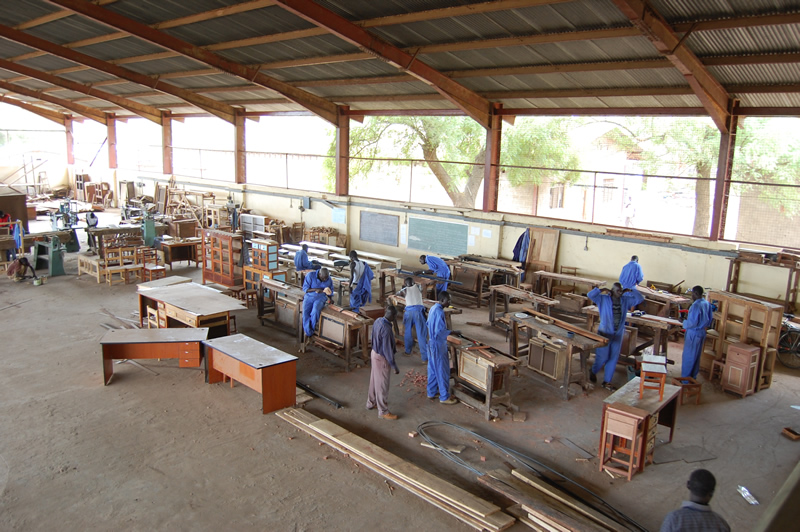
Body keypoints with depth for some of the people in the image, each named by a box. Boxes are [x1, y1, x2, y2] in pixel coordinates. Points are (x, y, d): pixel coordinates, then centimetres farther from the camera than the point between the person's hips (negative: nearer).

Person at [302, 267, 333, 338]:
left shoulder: (329, 279, 1)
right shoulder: (310, 275, -8)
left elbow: (330, 291, 17)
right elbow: (305, 289, -7)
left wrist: (330, 298, -2)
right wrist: (316, 289, -20)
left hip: (321, 298, 0)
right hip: (309, 296, 0)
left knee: (315, 311, -31)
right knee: (305, 312, -27)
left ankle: (312, 329, -9)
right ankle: (309, 333, -14)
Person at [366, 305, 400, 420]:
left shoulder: (378, 321, -4)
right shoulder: (386, 329, -32)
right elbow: (387, 349, -27)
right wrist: (394, 366, -19)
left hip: (375, 353, 9)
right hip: (381, 358, -9)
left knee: (374, 380, 24)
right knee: (382, 385, 6)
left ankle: (371, 403, 42)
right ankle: (383, 411, 20)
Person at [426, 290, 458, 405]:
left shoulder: (433, 308, 7)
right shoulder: (439, 312, -24)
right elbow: (440, 331, -27)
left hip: (431, 343, 10)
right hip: (438, 345, -10)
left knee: (433, 369, 18)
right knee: (442, 371, 1)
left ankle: (431, 392, 29)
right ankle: (444, 397, 10)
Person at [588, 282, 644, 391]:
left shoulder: (625, 301, 4)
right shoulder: (603, 299, -8)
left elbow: (640, 299, 9)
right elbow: (590, 295, -17)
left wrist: (631, 291, -4)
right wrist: (601, 290, -25)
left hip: (618, 334, 5)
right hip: (605, 333, -4)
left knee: (613, 358, 8)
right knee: (603, 357, -1)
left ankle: (607, 382, 19)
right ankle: (593, 372, 30)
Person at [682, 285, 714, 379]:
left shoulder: (696, 305, -24)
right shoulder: (707, 304, 3)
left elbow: (693, 323, -25)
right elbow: (710, 319, 12)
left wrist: (684, 322, -9)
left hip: (693, 333, -8)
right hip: (702, 332, 8)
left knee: (688, 356, 2)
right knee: (697, 356, 18)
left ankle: (685, 377, 9)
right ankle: (693, 376, 28)